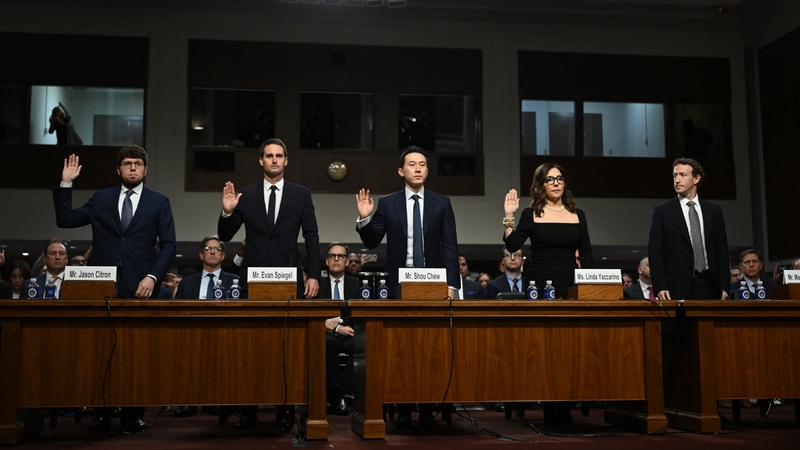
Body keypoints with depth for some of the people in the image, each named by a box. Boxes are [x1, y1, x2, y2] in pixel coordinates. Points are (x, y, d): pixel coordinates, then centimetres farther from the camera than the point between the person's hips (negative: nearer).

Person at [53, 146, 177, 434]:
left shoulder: (159, 202, 8)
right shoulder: (100, 199, 15)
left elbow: (168, 245, 2)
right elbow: (65, 220, 9)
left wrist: (153, 277, -10)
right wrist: (65, 184, 3)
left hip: (140, 288, -2)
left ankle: (133, 415, 7)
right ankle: (101, 414, 8)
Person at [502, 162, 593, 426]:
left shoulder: (577, 215, 12)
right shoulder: (531, 214, 5)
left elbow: (587, 255, 11)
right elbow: (512, 246, -6)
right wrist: (508, 217, -13)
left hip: (569, 288, 2)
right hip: (539, 288, -2)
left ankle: (565, 410, 9)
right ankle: (550, 411, 7)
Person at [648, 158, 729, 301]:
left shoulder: (714, 211, 12)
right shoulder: (662, 212, 4)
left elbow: (722, 251, 11)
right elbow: (655, 253, -1)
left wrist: (724, 286, 3)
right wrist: (660, 287, -11)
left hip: (709, 286, 3)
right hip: (678, 289, -2)